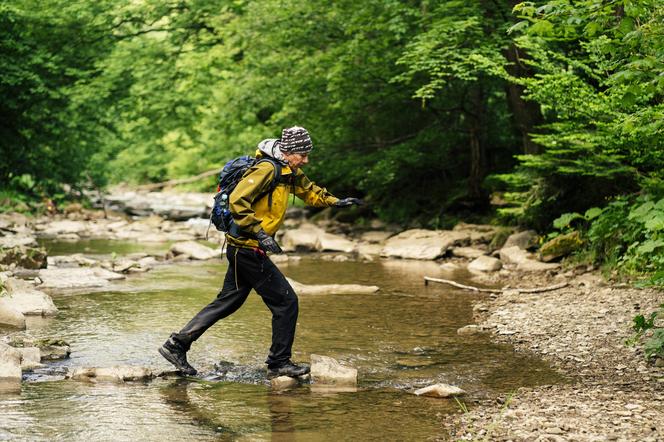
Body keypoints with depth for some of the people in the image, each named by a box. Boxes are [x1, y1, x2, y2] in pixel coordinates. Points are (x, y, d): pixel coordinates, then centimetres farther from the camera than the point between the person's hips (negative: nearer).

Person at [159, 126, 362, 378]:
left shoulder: (290, 172, 13)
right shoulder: (266, 170, -17)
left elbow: (308, 190, 32)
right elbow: (237, 201, -25)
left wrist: (335, 202, 19)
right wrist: (260, 233, -29)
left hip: (243, 250, 10)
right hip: (248, 249, -10)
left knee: (227, 302, 14)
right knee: (286, 302, -4)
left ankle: (177, 344, 16)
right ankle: (279, 364, 6)